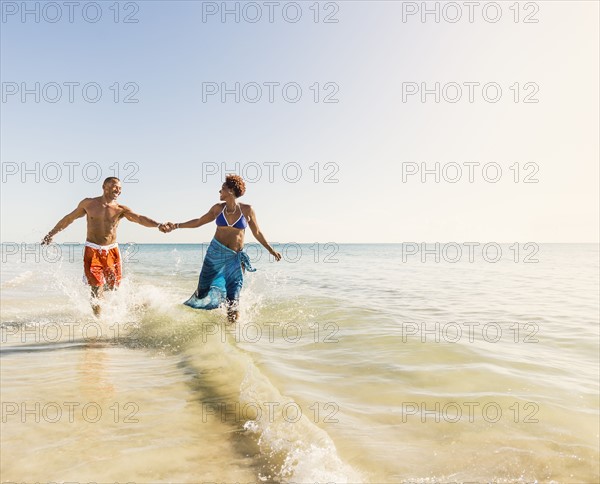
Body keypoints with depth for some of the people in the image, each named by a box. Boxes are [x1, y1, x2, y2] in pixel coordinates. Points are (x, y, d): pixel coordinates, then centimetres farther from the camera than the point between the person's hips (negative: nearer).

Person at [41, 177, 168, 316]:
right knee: (97, 287, -8)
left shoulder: (121, 209, -2)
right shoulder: (88, 204, 2)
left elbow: (139, 218, -19)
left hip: (112, 251, 1)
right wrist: (51, 233, 23)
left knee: (114, 287, 7)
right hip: (92, 251, -1)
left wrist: (158, 225, -38)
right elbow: (69, 218, 16)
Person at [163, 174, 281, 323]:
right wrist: (176, 226, 4)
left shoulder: (247, 210, -3)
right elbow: (198, 222, 11)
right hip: (216, 253, 2)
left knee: (233, 300, -4)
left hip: (236, 258, -2)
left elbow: (257, 233, 7)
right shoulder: (218, 208, 3)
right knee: (206, 290, 5)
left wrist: (271, 250, 8)